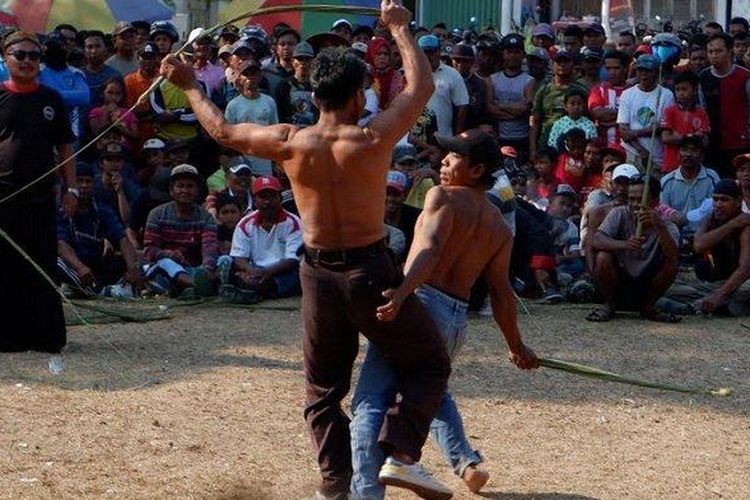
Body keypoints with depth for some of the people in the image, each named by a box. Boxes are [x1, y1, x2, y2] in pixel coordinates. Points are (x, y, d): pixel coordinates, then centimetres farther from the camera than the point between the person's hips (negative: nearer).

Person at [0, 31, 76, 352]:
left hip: (41, 194, 2)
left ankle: (45, 335, 9)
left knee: (42, 267, 4)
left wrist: (70, 188, 7)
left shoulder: (51, 100, 11)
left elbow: (65, 148, 14)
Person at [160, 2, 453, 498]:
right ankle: (401, 453, -8)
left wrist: (190, 86, 26)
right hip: (370, 271, -4)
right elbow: (423, 86, 2)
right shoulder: (373, 139, -13)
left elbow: (224, 131, 11)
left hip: (318, 275, 4)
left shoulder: (290, 143, -5)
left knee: (323, 389, 18)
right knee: (430, 363, 10)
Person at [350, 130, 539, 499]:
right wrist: (517, 347, 22)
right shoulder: (500, 229, 16)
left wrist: (402, 291, -35)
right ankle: (466, 462, 21)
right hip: (456, 320, 7)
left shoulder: (443, 197, -2)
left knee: (371, 400, -9)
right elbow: (501, 292, 13)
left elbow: (430, 249, -20)